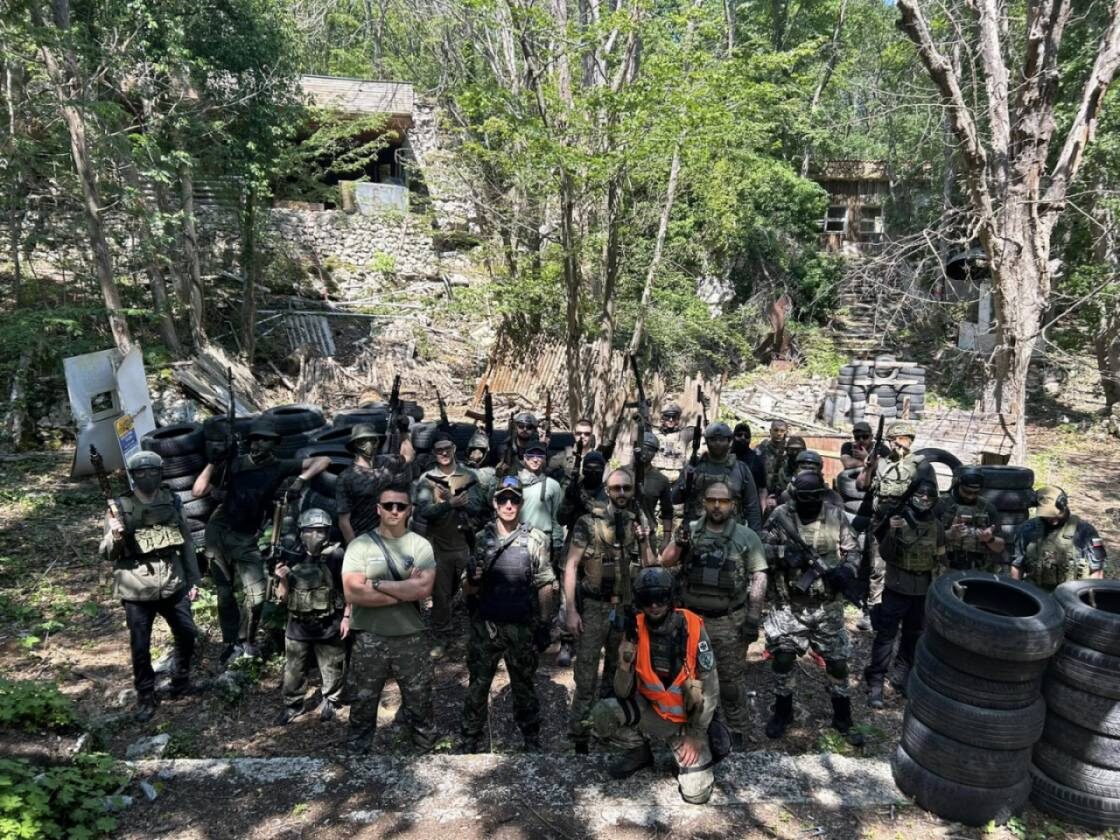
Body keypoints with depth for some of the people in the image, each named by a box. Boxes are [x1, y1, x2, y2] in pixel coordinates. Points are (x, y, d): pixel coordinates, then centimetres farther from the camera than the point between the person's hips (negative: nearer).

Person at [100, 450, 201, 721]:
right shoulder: (119, 508, -7)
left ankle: (181, 679, 36)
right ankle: (146, 697, 24)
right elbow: (108, 554, -2)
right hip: (137, 590, -3)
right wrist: (115, 537, -25)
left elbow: (186, 542, 9)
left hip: (173, 584, 3)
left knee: (187, 634, 12)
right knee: (140, 647, 6)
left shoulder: (172, 502, 2)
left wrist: (193, 579, 9)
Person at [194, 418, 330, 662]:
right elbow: (197, 491, -4)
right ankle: (232, 642, 26)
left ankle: (246, 640, 16)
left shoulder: (279, 467, -1)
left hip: (246, 538, 0)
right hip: (218, 532, 0)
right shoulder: (235, 464, -2)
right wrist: (213, 463, -12)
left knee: (256, 595, -9)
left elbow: (323, 461, -6)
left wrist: (300, 480, -20)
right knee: (224, 593, 8)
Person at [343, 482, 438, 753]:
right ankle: (358, 753, 35)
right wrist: (405, 591, -17)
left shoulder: (420, 545, -2)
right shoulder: (359, 545, -4)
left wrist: (377, 583, -17)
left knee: (419, 704, 14)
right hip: (369, 638, 0)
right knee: (363, 704, 16)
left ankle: (426, 750, 33)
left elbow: (424, 588, -16)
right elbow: (353, 594, -16)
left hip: (412, 638, 1)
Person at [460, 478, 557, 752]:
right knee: (478, 685, 10)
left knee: (524, 685, 14)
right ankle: (471, 739, 27)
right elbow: (471, 590, 5)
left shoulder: (536, 540, -2)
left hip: (522, 628, -1)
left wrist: (545, 624, -2)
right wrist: (473, 579, -18)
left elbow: (545, 585, 1)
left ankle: (532, 739, 32)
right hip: (485, 626, 1)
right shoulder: (481, 539, 0)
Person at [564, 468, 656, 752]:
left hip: (627, 608, 4)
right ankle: (579, 736, 13)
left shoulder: (640, 522, 4)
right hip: (594, 607, -4)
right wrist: (570, 610, -15)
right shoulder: (589, 523, -8)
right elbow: (571, 566, -9)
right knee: (586, 676, 0)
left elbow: (650, 567, 7)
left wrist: (643, 540, -11)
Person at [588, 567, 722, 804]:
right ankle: (639, 751, 8)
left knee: (696, 793, -14)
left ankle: (696, 750, 18)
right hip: (650, 711, 2)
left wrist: (696, 735, -12)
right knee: (602, 714, -23)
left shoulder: (692, 628, -21)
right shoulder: (636, 630, -15)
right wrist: (624, 664, -32)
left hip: (686, 720, -2)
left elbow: (710, 686, -13)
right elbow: (623, 693, -12)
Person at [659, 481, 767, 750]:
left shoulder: (746, 536, -4)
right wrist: (679, 543, -21)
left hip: (729, 621, -2)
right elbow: (665, 562, 0)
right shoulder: (690, 530, 2)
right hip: (692, 617, 3)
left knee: (731, 678, 8)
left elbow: (758, 577, -4)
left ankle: (736, 731, 25)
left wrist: (753, 617, -9)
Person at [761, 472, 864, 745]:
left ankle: (842, 719, 29)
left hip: (827, 606, 1)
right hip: (789, 605, -1)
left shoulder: (836, 515, -4)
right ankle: (782, 712, 28)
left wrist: (846, 570, -16)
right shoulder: (780, 516, -8)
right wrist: (783, 552, -25)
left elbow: (852, 550, 3)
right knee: (782, 659, 5)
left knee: (837, 661, 10)